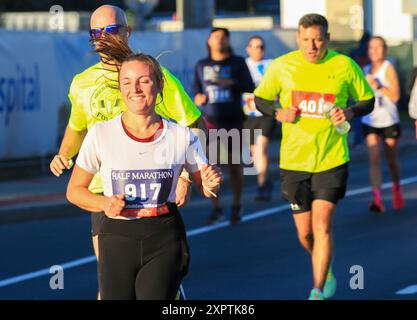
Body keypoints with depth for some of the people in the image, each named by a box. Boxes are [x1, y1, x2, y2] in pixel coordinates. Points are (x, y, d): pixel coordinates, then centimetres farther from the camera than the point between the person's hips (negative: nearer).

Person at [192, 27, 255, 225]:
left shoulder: (237, 63, 4)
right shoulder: (201, 66, 10)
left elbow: (250, 87, -3)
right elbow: (196, 88, 19)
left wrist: (232, 83, -21)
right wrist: (197, 97, -4)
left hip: (233, 121, -1)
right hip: (210, 121, 1)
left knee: (234, 165, 4)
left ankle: (236, 206, 20)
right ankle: (217, 209, 2)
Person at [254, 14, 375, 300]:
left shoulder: (345, 66, -4)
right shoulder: (281, 67, -2)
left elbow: (368, 101, 8)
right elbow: (260, 99, 11)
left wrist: (350, 112, -13)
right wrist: (278, 113, -10)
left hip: (332, 160, -2)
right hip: (294, 161, 2)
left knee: (322, 224, -14)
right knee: (305, 233, 8)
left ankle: (318, 292, -6)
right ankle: (326, 272, 38)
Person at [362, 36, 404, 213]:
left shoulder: (388, 68, -6)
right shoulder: (366, 70, 9)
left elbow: (395, 95, -13)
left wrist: (377, 86, -21)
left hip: (389, 121, -3)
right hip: (370, 121, 3)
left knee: (391, 160, 11)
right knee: (374, 159, -12)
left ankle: (397, 188, 38)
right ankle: (377, 198, -21)